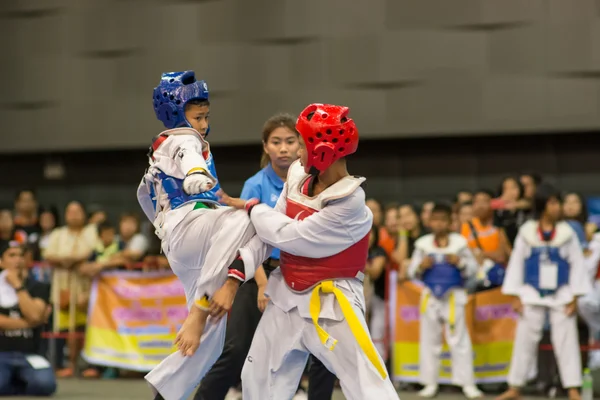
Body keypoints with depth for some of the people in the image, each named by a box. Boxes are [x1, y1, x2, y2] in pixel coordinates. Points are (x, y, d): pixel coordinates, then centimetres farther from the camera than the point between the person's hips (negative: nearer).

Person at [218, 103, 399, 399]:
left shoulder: (350, 201, -24)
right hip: (288, 296, 7)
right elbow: (269, 230, -1)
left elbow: (289, 235, -22)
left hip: (332, 304, -7)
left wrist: (251, 207, -8)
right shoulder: (298, 176, -3)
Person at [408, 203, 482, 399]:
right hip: (430, 296, 2)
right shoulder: (423, 244, 3)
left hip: (453, 296, -2)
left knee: (460, 340, -2)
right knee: (429, 341, 6)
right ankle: (430, 383, 14)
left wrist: (460, 263, -19)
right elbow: (411, 272, 4)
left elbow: (473, 269, -1)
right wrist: (420, 266, -16)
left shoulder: (460, 242, 0)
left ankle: (467, 383, 1)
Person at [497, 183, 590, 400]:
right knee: (524, 341, 5)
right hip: (532, 295, 0)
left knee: (566, 341, -1)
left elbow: (577, 265, 1)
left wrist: (574, 298, -3)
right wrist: (516, 297, -1)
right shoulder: (526, 232, -2)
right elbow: (516, 264, 3)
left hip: (561, 296, 0)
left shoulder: (567, 233, -2)